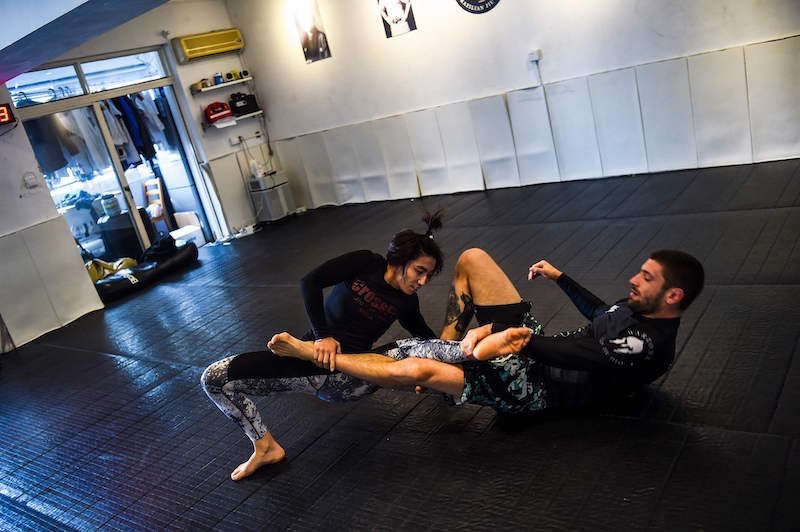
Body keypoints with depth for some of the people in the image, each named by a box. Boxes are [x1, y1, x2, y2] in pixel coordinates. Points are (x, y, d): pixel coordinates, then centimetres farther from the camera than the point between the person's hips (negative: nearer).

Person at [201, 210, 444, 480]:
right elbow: (310, 282, -19)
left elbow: (427, 336, 27)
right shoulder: (367, 264, -8)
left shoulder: (406, 303, 4)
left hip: (349, 376, 1)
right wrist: (322, 336, -25)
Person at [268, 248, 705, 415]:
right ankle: (448, 347, 17)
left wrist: (511, 338, -34)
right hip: (534, 342, 10)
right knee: (471, 259, 4)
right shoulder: (638, 310, 8)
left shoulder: (649, 346, -21)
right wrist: (560, 277, 29)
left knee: (415, 370, -27)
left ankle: (311, 353, -9)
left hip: (533, 384, -10)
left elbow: (583, 354, -30)